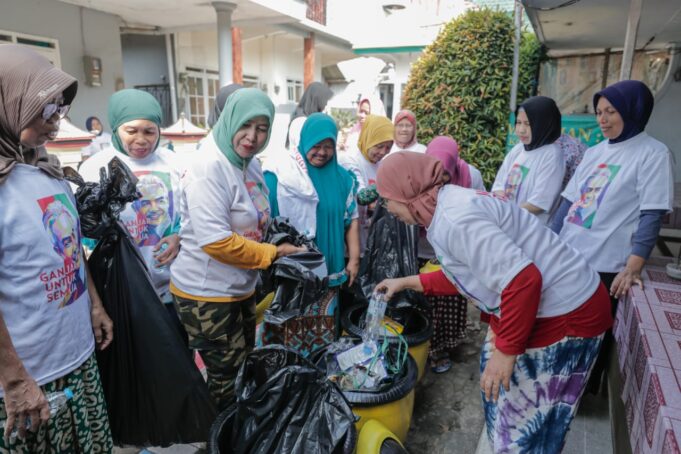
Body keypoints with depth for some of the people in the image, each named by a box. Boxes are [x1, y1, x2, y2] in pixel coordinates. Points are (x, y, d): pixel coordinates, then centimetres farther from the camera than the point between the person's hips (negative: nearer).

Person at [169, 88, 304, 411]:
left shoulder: (250, 164, 2)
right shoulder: (209, 169, -23)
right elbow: (216, 242, -28)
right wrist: (272, 253, -20)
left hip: (240, 288, 9)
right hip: (206, 295, -9)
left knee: (245, 368, 25)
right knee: (228, 378, 9)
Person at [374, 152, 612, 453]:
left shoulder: (453, 218, -27)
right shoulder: (449, 205, 6)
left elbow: (522, 279, -32)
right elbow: (465, 275, 16)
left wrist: (505, 350, -23)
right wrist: (408, 282, 20)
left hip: (565, 314, -10)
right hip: (537, 307, 10)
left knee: (527, 421, 6)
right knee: (497, 391, 25)